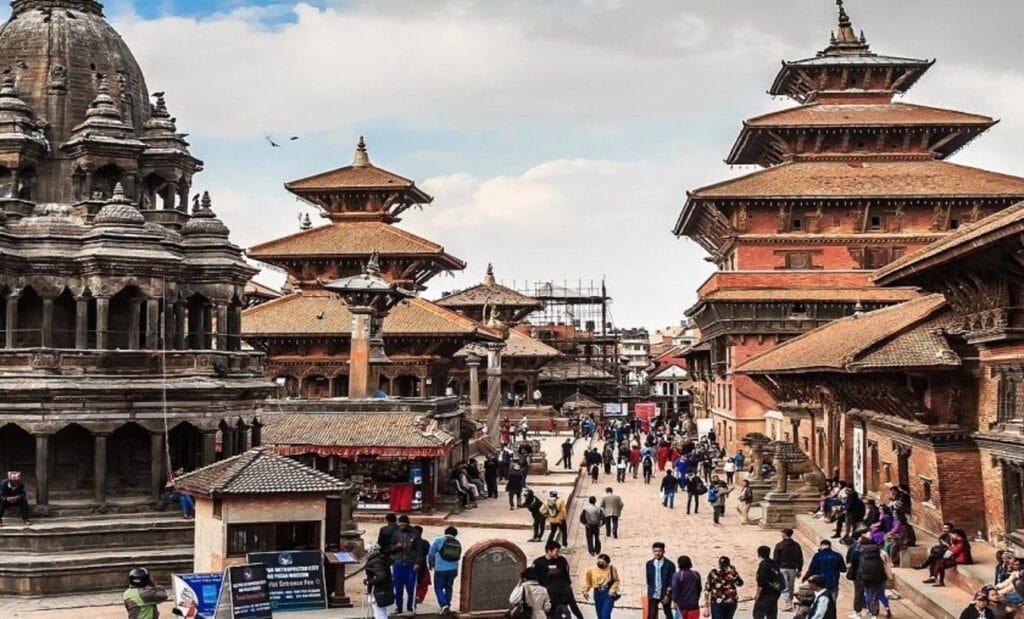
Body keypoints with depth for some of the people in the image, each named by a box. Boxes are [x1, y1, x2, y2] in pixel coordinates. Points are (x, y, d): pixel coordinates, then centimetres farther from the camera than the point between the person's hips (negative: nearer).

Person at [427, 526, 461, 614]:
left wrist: (431, 563, 18)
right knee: (448, 587, 18)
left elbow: (431, 553, 0)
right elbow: (458, 557, 11)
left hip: (440, 569, -4)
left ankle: (444, 604, -14)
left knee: (438, 588, 4)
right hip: (453, 569, 4)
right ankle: (448, 606, 19)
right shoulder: (457, 543, 8)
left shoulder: (438, 540, -3)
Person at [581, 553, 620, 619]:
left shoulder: (612, 568, -7)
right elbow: (587, 581, 7)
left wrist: (613, 590, -10)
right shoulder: (591, 569, -4)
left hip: (608, 593, -3)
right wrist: (585, 591, -2)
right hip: (597, 594, 3)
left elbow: (616, 580, 3)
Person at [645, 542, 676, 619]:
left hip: (665, 594, -2)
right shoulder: (649, 564, 5)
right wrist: (649, 592, 7)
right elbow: (648, 580, 11)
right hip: (653, 595, 2)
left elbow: (671, 581, -7)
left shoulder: (669, 564, -5)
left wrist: (667, 594, -12)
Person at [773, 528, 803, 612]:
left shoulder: (779, 545, -7)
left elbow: (775, 559, -7)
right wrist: (799, 570, 15)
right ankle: (790, 602, 20)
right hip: (792, 569, 4)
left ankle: (787, 604, -14)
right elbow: (800, 559, 8)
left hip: (782, 568, -4)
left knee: (784, 587, -4)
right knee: (791, 587, 15)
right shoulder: (796, 545, 6)